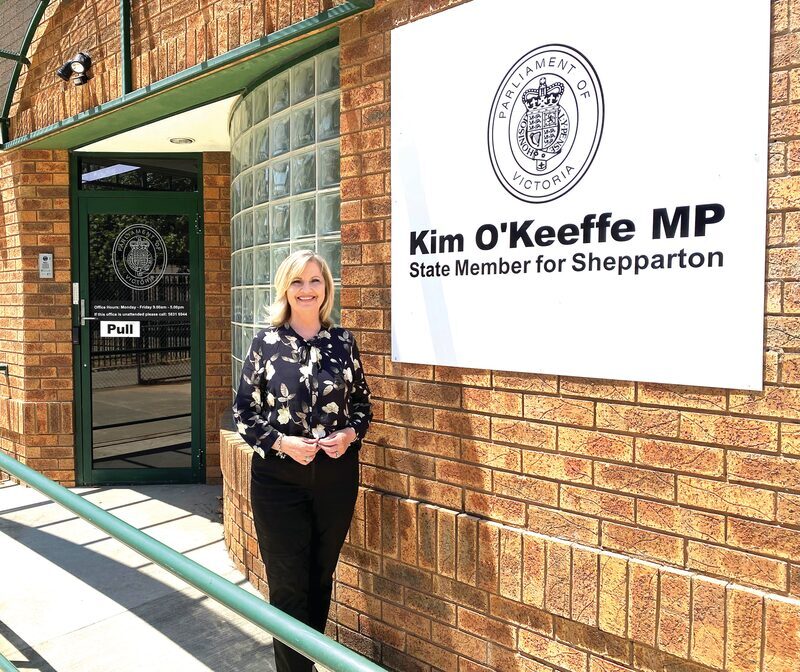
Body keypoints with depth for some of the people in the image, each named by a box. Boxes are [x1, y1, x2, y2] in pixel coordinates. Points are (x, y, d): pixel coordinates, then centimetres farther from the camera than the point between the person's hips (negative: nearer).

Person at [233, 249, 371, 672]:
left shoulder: (343, 341, 1)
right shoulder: (266, 342, -4)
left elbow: (362, 402, 9)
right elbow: (244, 411, -2)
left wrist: (350, 434, -9)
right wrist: (282, 442, -16)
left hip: (336, 475, 3)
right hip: (279, 478, -2)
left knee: (321, 577, 18)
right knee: (288, 584, 5)